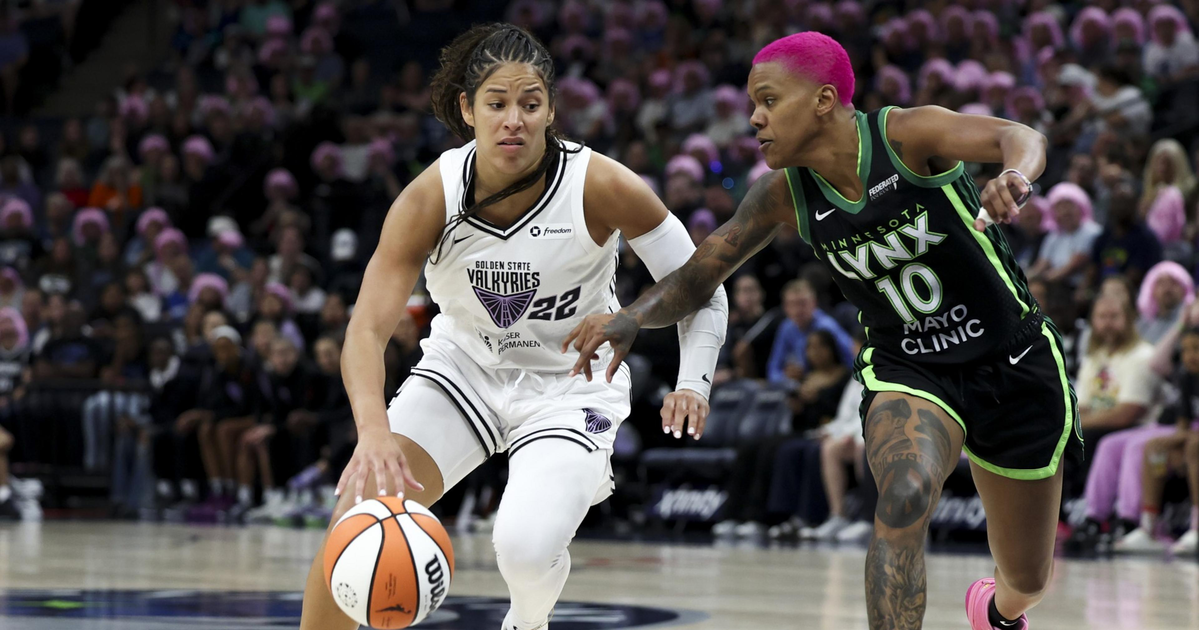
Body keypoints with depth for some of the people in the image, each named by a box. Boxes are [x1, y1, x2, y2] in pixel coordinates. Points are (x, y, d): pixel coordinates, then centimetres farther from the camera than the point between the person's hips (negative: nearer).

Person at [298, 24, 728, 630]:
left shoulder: (603, 187, -21)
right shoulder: (431, 197, -19)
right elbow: (368, 327, -26)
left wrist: (692, 382, -26)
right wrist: (374, 431, -44)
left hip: (569, 386, -2)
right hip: (463, 368, 2)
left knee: (526, 546, -26)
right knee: (360, 509, -17)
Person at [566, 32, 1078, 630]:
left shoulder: (908, 134, -22)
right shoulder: (784, 195, -10)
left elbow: (1020, 138, -37)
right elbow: (697, 276, -7)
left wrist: (1014, 176, -62)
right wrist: (629, 318, -28)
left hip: (1015, 362, -2)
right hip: (907, 371, 2)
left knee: (1027, 581, 13)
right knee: (903, 497, -34)